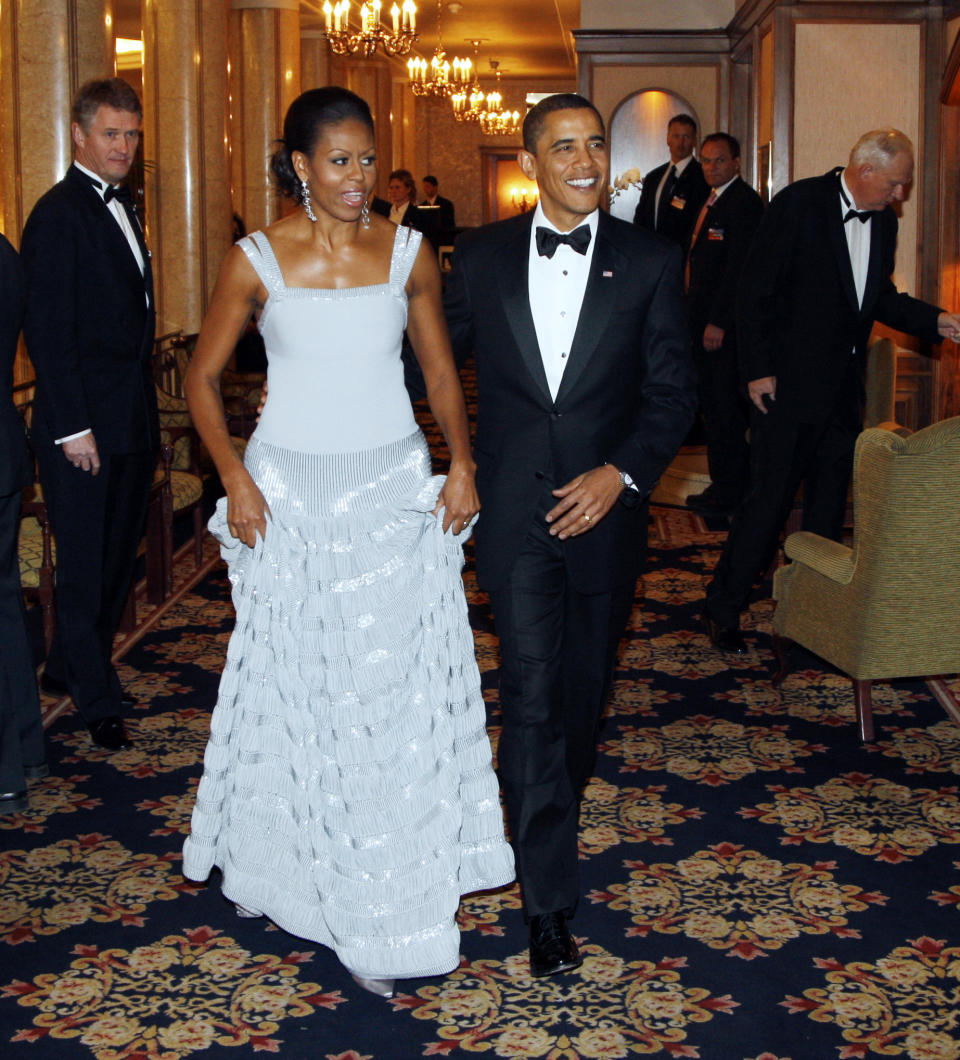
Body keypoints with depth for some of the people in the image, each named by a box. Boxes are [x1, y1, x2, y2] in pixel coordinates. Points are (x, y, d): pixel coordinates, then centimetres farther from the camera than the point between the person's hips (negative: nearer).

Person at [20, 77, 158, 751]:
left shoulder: (121, 208, 15)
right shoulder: (60, 215, -12)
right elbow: (48, 333, -16)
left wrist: (148, 414, 14)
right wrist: (72, 429, -19)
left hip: (132, 422, 8)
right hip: (86, 428, -8)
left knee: (118, 557, 15)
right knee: (87, 564, 3)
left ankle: (70, 667, 33)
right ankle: (98, 701, 16)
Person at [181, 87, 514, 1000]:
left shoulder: (408, 254, 3)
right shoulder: (256, 261, -3)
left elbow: (440, 370, 11)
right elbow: (202, 378, 3)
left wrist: (461, 462, -3)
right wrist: (234, 477, -8)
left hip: (394, 488, 2)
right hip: (290, 492, -2)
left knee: (398, 687, 3)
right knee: (292, 682, 6)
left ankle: (381, 912, 18)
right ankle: (268, 857, 29)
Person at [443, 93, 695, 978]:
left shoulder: (650, 261, -2)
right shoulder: (481, 256, 1)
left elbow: (673, 392, -3)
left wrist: (621, 473, -16)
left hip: (605, 507, 1)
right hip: (515, 512, -1)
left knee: (584, 688, 16)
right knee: (532, 692, -7)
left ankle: (552, 812, 45)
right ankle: (550, 897, 1)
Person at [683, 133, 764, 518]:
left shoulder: (744, 202, -12)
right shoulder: (711, 201, 19)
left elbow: (739, 267, -18)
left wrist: (718, 323, -21)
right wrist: (695, 319, 14)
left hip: (726, 324, -10)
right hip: (706, 320, 10)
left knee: (726, 406, -5)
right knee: (712, 404, 13)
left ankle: (729, 492, 2)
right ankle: (722, 485, 21)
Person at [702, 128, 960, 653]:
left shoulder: (883, 220, 9)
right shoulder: (798, 204, -11)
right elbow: (756, 289, -11)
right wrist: (759, 369, -14)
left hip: (844, 388, 7)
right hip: (789, 384, -7)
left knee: (830, 499, 11)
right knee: (770, 498, -5)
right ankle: (722, 608, 8)